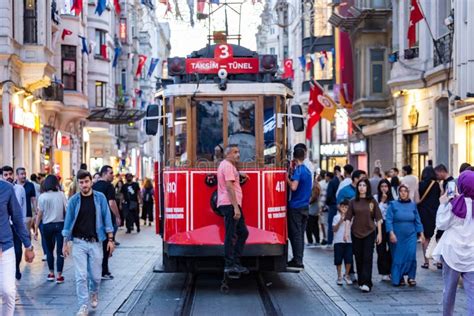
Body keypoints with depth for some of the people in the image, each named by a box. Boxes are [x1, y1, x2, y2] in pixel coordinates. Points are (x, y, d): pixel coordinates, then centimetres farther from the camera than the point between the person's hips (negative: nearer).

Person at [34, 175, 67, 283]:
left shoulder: (42, 197, -6)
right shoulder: (61, 195, -4)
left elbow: (39, 215, -5)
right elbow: (67, 211, -5)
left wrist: (36, 229, 1)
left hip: (47, 226, 0)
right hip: (60, 225, 0)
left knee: (49, 250, 16)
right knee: (60, 251, 3)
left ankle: (51, 274, 20)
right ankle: (59, 276, 2)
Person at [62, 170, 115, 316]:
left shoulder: (100, 198, -1)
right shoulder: (74, 200, -2)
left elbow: (106, 218, 2)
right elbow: (68, 221, 3)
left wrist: (110, 239, -1)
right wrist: (65, 243, 2)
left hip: (95, 242, 1)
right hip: (79, 243, 0)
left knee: (95, 275, 7)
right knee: (81, 277, -4)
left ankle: (94, 293, 39)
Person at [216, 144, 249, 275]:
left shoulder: (227, 165, 21)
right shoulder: (227, 165, -11)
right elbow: (229, 187, -20)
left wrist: (238, 174, 27)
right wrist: (236, 207, -24)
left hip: (231, 205, 11)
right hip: (230, 205, -11)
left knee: (243, 232, 12)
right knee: (231, 235, -8)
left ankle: (236, 262, 14)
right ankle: (229, 265, -5)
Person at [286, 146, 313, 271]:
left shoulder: (298, 170, -13)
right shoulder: (307, 170, 14)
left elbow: (294, 187, -25)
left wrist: (287, 178, -8)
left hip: (296, 206, -8)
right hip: (305, 206, 8)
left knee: (295, 234, -5)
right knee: (300, 234, 11)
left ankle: (297, 262, -6)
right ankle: (298, 260, 15)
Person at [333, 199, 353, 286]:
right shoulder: (337, 217, 1)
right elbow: (334, 229, -6)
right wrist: (340, 221, -17)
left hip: (348, 241, 1)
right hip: (338, 241, -1)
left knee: (349, 259, -2)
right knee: (338, 260, 3)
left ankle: (347, 275, 15)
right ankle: (339, 277, 15)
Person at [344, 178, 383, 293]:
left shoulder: (372, 202, 2)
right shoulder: (353, 202, 4)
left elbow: (378, 218, 2)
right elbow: (348, 218, 2)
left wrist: (379, 233, -2)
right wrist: (346, 231, -8)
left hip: (369, 233, -2)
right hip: (356, 233, 2)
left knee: (367, 258, -8)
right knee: (359, 258, 7)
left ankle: (366, 283, -12)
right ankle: (360, 282, 17)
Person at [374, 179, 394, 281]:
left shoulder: (392, 198, 6)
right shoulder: (376, 198, 0)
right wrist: (382, 201, -9)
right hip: (380, 225, -2)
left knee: (390, 248, 0)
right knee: (381, 249, 1)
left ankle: (390, 271, 12)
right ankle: (384, 272, 8)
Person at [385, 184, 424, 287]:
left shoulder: (413, 205, 6)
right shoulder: (393, 205, -2)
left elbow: (417, 221, 12)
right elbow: (389, 220, -5)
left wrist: (421, 234, 9)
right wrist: (391, 233, -14)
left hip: (410, 235, 1)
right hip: (397, 236, -1)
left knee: (411, 256, -9)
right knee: (398, 258, 3)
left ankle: (411, 277, 5)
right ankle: (398, 278, 16)